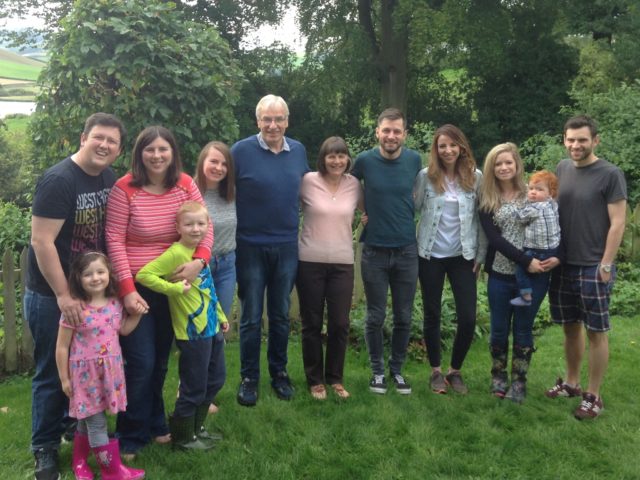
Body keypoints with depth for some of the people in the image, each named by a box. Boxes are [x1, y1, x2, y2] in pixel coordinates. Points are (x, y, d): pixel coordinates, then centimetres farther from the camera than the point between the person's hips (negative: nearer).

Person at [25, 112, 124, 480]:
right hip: (51, 294, -7)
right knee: (53, 372, 4)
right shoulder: (59, 180, -21)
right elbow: (42, 241, -23)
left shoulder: (112, 180, 2)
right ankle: (45, 447, 21)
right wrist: (63, 296, -23)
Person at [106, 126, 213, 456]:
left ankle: (155, 424, 35)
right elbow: (114, 240, -15)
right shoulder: (124, 188, -13)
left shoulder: (184, 184, -2)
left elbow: (204, 225, -1)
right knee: (142, 362, -3)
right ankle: (130, 435, 17)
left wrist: (199, 260, -20)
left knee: (161, 359, 16)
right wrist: (127, 288, -20)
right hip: (136, 285, -4)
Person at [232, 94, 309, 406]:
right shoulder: (241, 151, -9)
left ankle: (279, 372, 28)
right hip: (251, 247, -3)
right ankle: (248, 377, 20)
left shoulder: (298, 151, 3)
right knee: (251, 317, 7)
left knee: (281, 315, 14)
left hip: (287, 247, 3)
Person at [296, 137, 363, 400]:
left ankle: (335, 378, 24)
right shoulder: (308, 181, -6)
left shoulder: (354, 185, 3)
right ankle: (315, 379, 23)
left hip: (343, 263, 2)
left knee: (340, 324, 5)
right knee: (312, 324, 8)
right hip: (310, 262, -2)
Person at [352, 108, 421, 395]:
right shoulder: (364, 160, -8)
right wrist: (364, 212, 4)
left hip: (407, 250, 2)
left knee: (404, 317, 9)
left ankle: (397, 369, 26)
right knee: (375, 317, 6)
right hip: (375, 251, -1)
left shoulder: (414, 160, -3)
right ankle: (377, 370, 22)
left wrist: (403, 213, 8)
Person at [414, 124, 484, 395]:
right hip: (430, 255, -1)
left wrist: (480, 255, 1)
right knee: (432, 315, 8)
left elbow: (482, 218, 2)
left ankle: (455, 371, 19)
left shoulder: (475, 177, 0)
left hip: (462, 256, 1)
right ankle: (436, 371, 25)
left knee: (468, 318, -2)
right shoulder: (426, 176, -3)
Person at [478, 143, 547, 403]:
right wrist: (525, 261, -18)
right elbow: (494, 238, -9)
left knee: (523, 330, 8)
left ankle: (519, 381, 21)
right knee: (499, 329, 10)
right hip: (500, 275, 1)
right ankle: (499, 377, 29)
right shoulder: (487, 200, 1)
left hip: (533, 275, -1)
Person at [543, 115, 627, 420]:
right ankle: (571, 383, 30)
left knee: (596, 332, 3)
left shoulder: (610, 175, -9)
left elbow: (617, 223, -10)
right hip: (562, 265, 5)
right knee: (570, 327, 16)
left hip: (593, 267, -5)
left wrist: (606, 265, -13)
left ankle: (593, 396, 13)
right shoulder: (562, 169, 7)